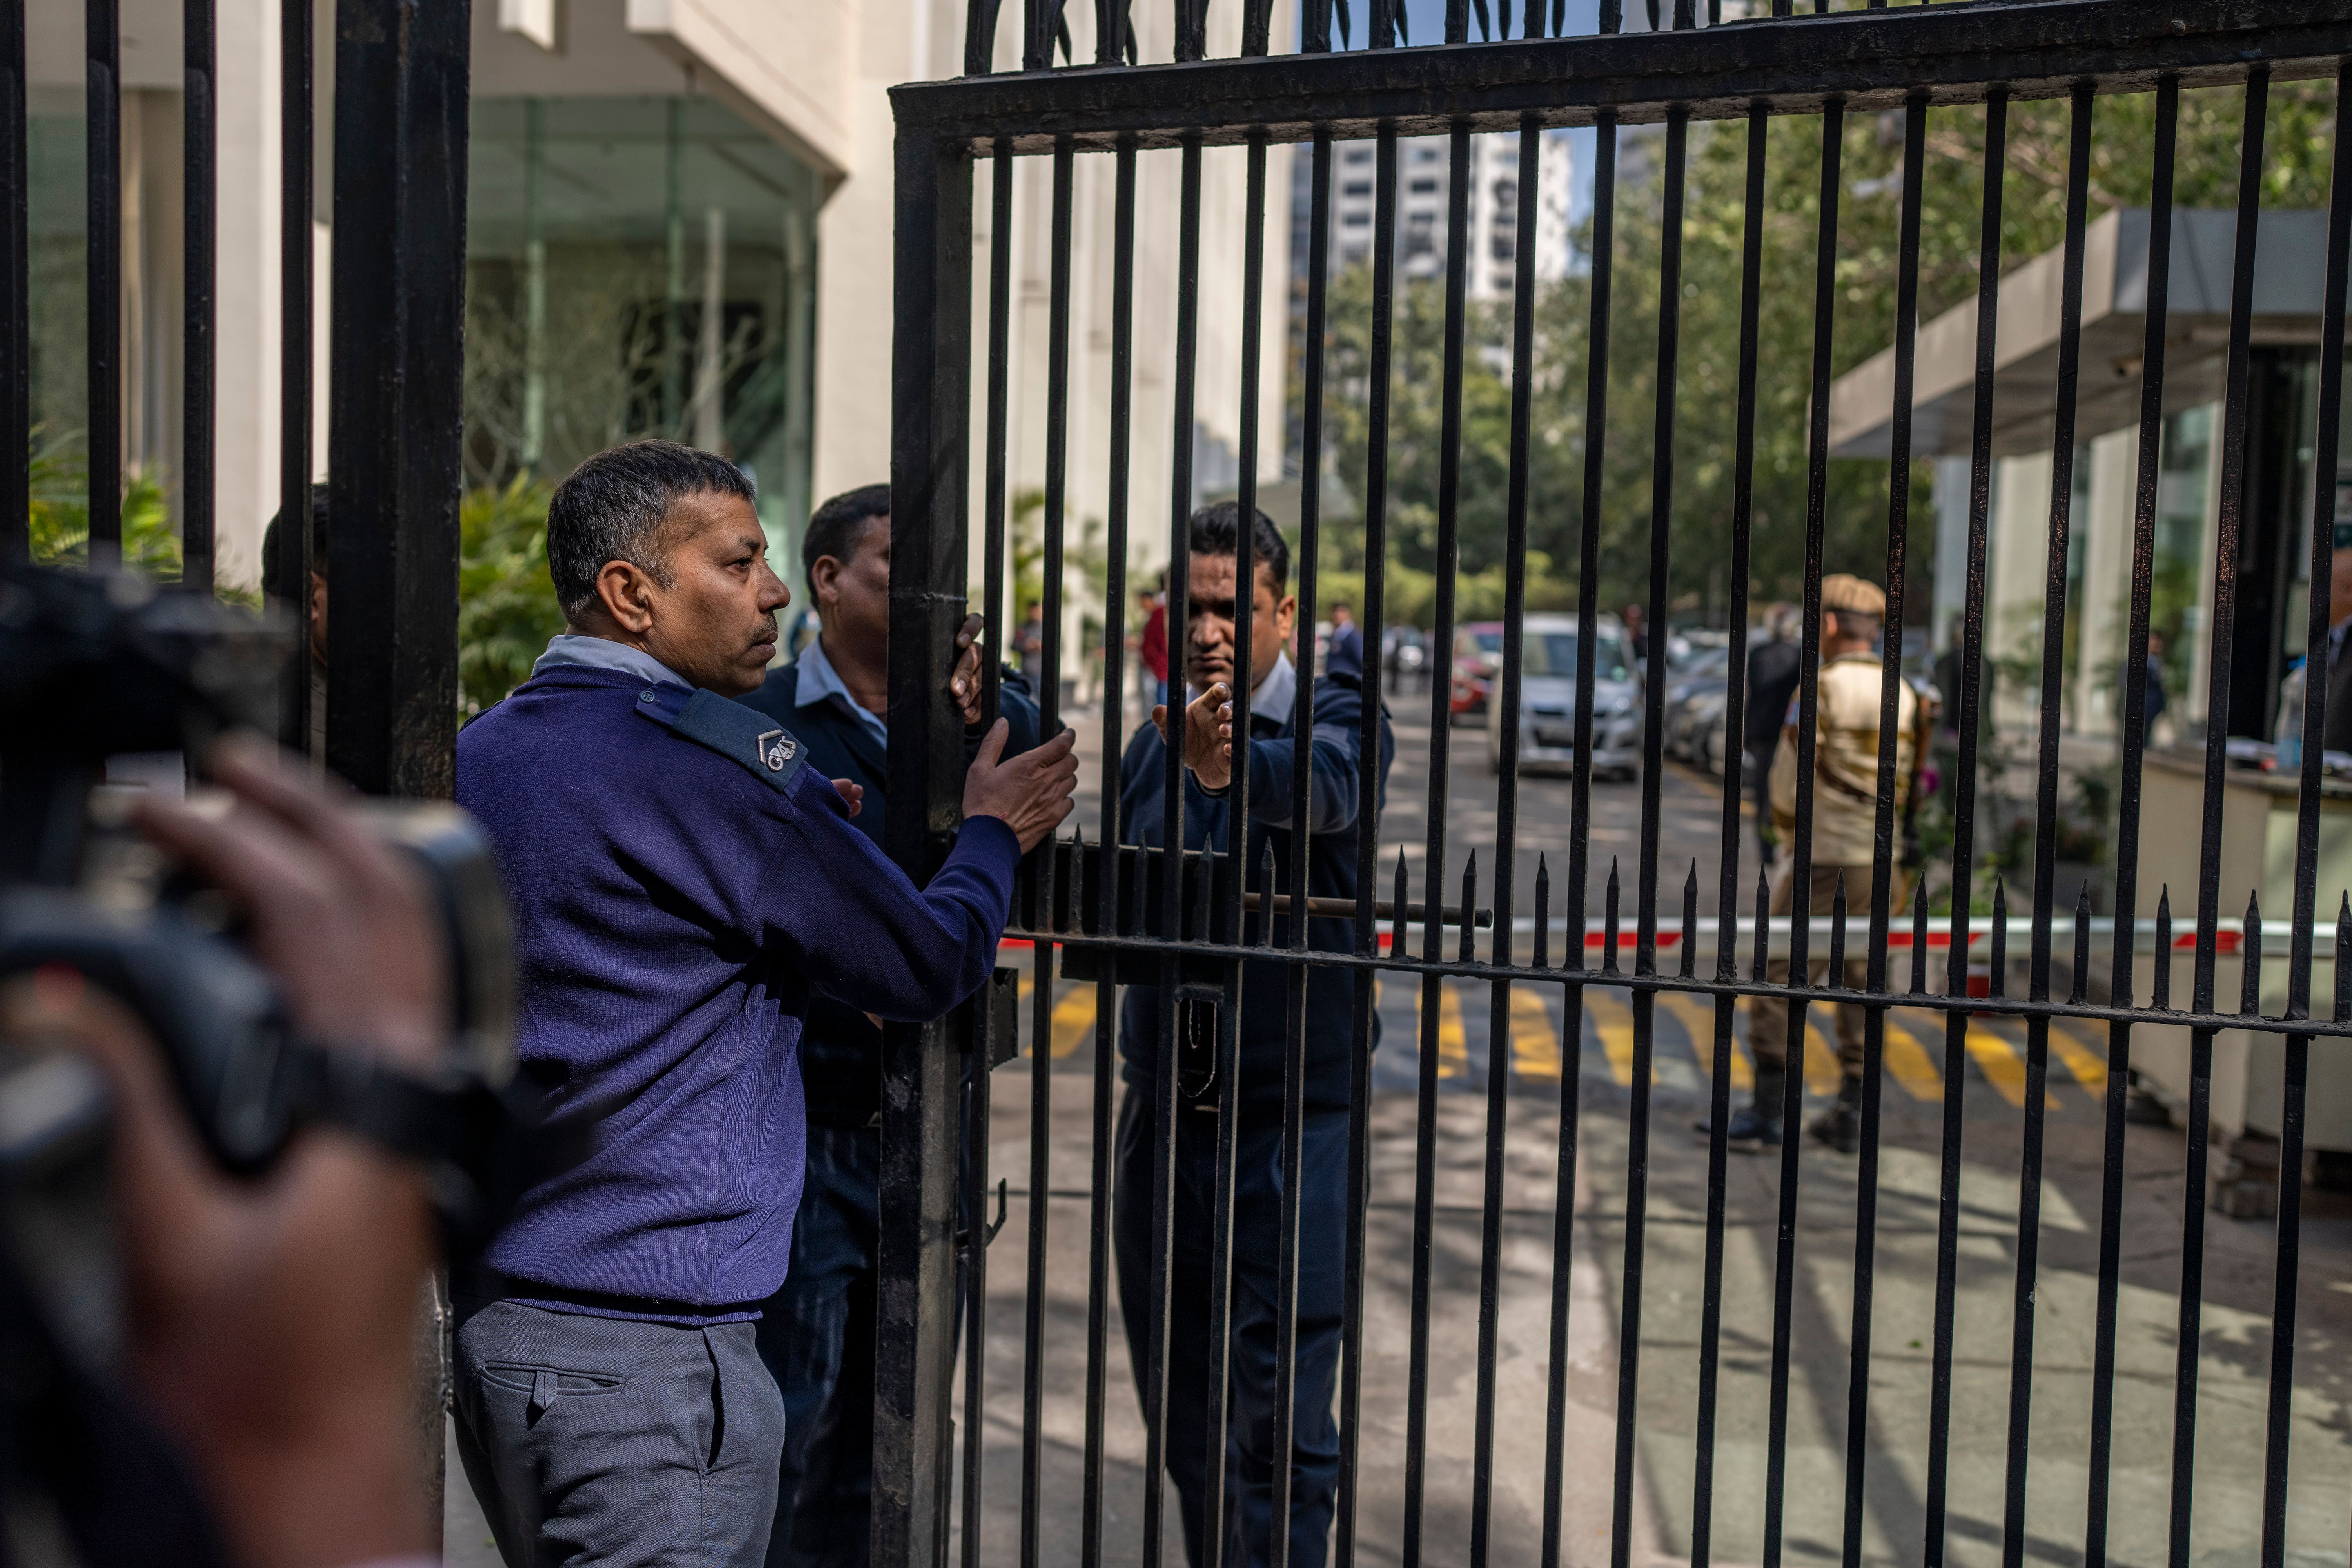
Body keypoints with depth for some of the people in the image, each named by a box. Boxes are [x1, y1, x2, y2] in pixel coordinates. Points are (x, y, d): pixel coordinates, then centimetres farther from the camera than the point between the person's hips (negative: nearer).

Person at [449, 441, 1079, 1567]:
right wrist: (993, 834, 10)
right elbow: (929, 968, -9)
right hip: (641, 1350, -9)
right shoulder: (708, 761, -17)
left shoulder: (477, 752, 9)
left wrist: (796, 834, 17)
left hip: (489, 1311, 9)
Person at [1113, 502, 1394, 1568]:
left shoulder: (1333, 710, -7)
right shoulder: (1152, 743, 10)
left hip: (1290, 1118, -5)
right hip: (1163, 1111, 6)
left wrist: (1231, 764, -52)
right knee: (1181, 1407, 17)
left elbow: (1328, 782, -32)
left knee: (1279, 1419, -2)